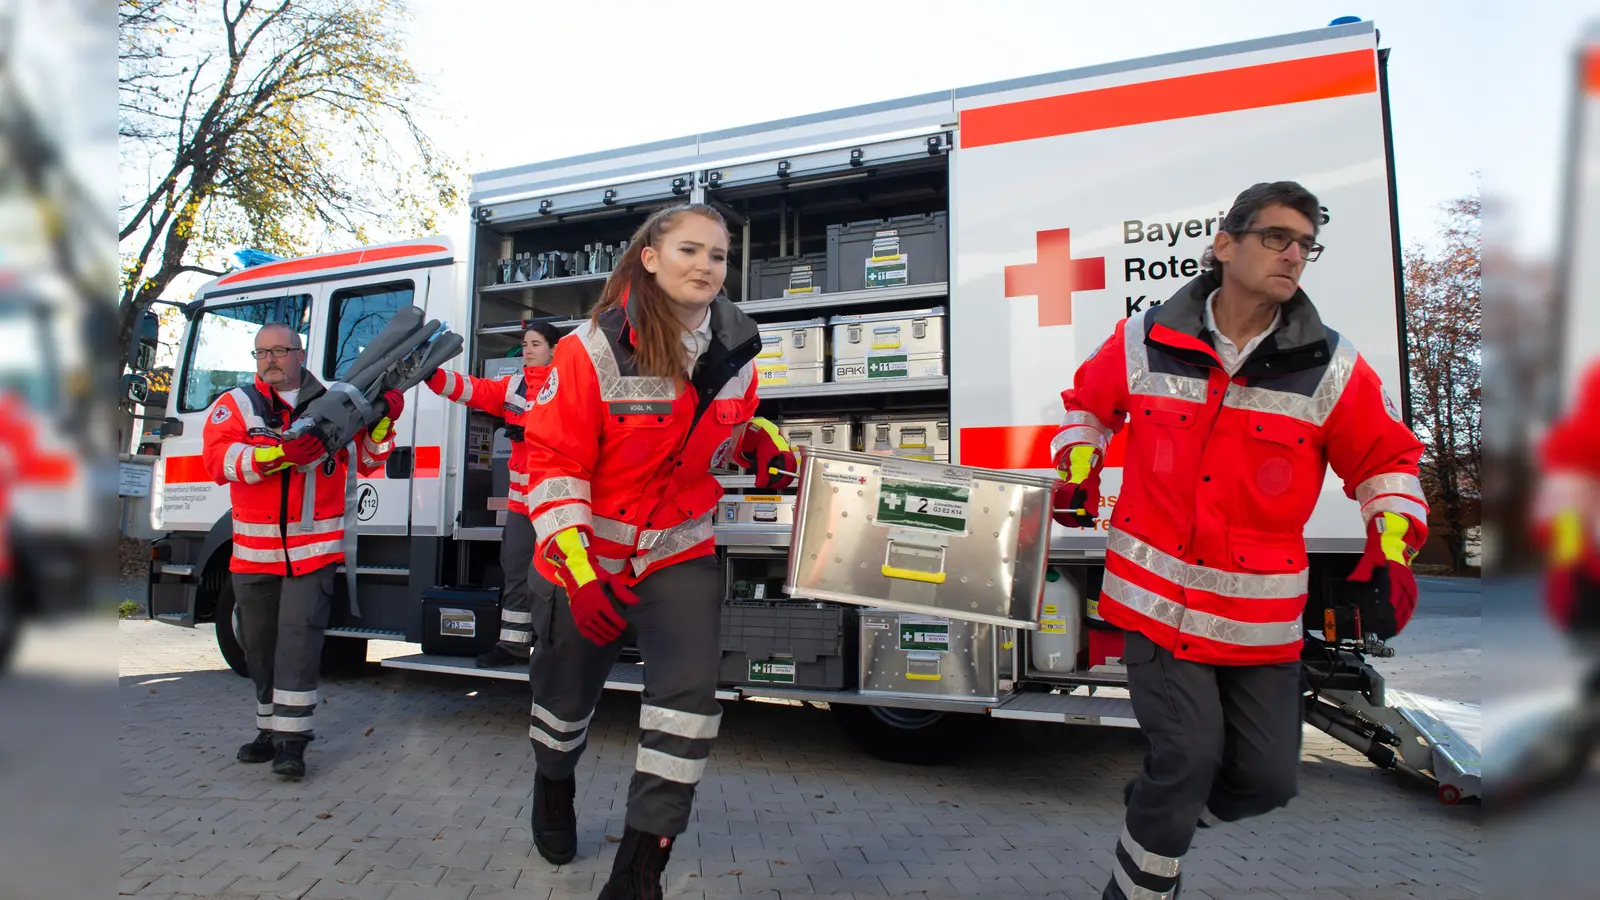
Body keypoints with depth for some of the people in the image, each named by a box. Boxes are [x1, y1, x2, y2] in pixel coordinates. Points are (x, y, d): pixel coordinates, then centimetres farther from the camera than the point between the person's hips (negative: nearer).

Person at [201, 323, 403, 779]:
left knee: (300, 635, -10)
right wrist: (275, 453, -30)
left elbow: (366, 462, 7)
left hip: (315, 548, -3)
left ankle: (291, 739, -6)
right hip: (255, 550, 3)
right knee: (259, 643, 14)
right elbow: (217, 459, -14)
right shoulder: (235, 405, 3)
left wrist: (381, 423, -11)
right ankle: (271, 727, 30)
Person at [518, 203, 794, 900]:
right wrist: (577, 570, -28)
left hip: (680, 553, 3)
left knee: (689, 692, -12)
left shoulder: (736, 351, -5)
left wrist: (762, 445, -5)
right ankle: (554, 781, 53)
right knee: (569, 690, 18)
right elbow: (552, 460, -19)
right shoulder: (593, 350, -20)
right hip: (590, 555, -2)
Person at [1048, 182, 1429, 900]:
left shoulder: (1332, 369, -2)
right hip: (1156, 598, -2)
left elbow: (1387, 458, 9)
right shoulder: (1143, 344, -3)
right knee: (1187, 757, -6)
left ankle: (1157, 815, 41)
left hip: (1261, 619, 3)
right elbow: (1086, 402, 16)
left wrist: (1391, 552, -3)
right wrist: (1077, 471, 1)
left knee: (1267, 778, 10)